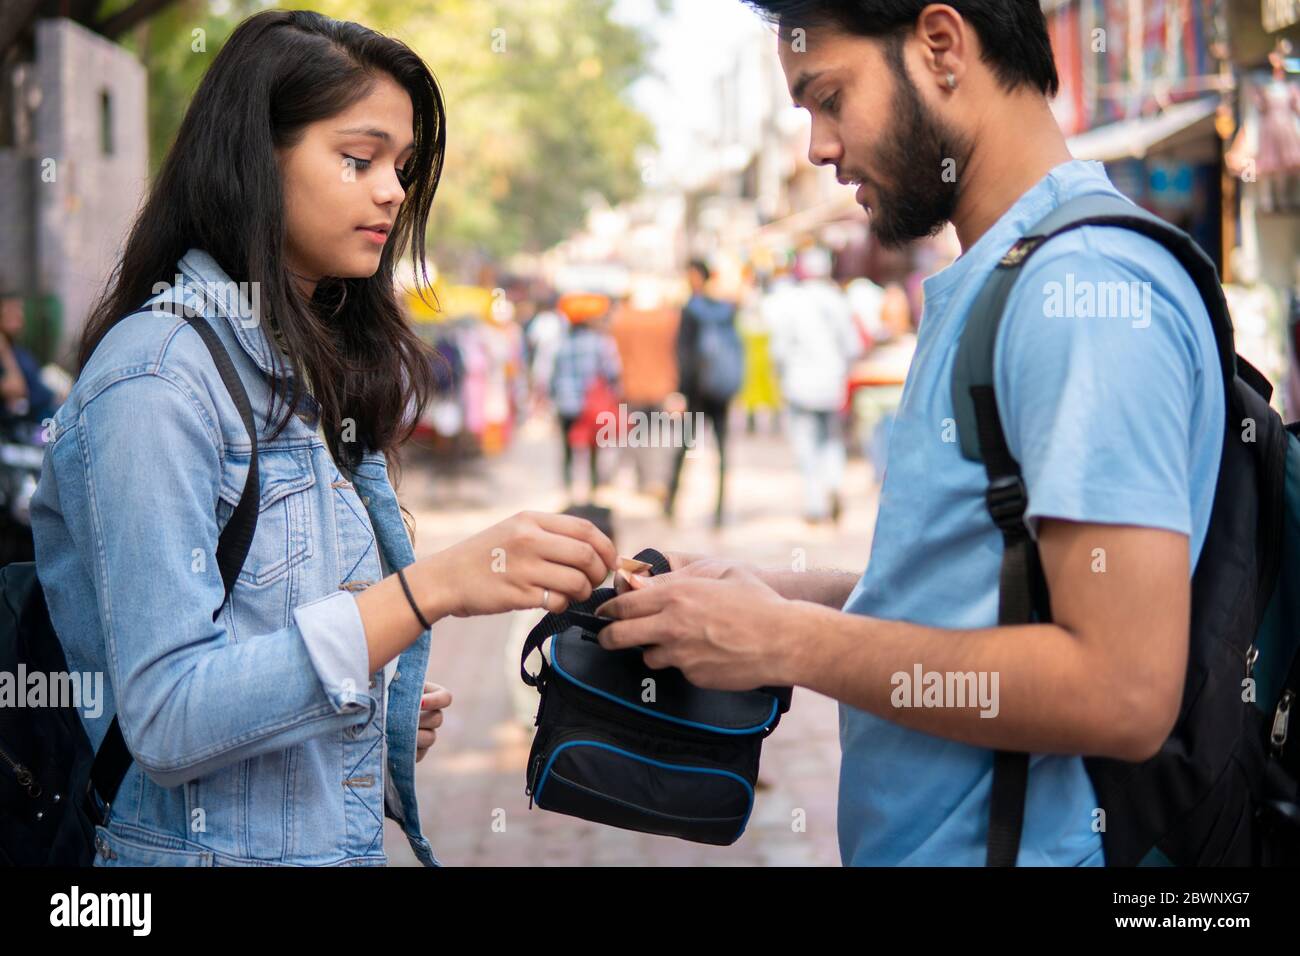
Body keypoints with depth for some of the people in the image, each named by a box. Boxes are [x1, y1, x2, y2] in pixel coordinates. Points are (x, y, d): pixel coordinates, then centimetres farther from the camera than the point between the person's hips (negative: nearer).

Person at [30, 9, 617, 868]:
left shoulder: (319, 372, 9)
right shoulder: (159, 375, -17)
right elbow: (164, 716, -25)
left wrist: (394, 712, -4)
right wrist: (432, 588, -31)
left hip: (350, 839, 8)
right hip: (212, 845, -8)